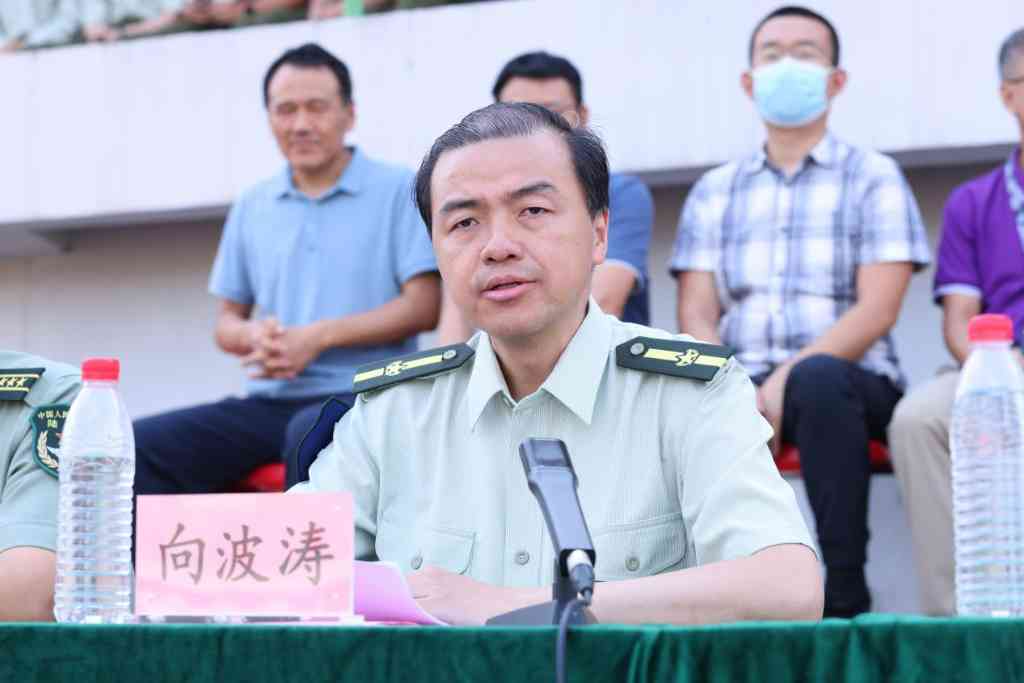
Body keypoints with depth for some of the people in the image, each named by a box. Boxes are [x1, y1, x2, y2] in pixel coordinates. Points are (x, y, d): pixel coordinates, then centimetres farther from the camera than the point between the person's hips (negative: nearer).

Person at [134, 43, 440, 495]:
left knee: (311, 435, -41)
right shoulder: (252, 208, 18)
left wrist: (320, 336, -13)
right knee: (140, 446, -17)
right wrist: (253, 336, -4)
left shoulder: (399, 191, 3)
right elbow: (227, 322, 22)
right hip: (270, 403, 5)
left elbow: (425, 306, -5)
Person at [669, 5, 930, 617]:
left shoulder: (873, 178, 8)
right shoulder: (714, 192, 19)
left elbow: (877, 311, -5)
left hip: (851, 383, -3)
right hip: (742, 390, 3)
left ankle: (843, 595, -34)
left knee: (818, 379, -39)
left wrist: (785, 383, -19)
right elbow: (697, 319, 9)